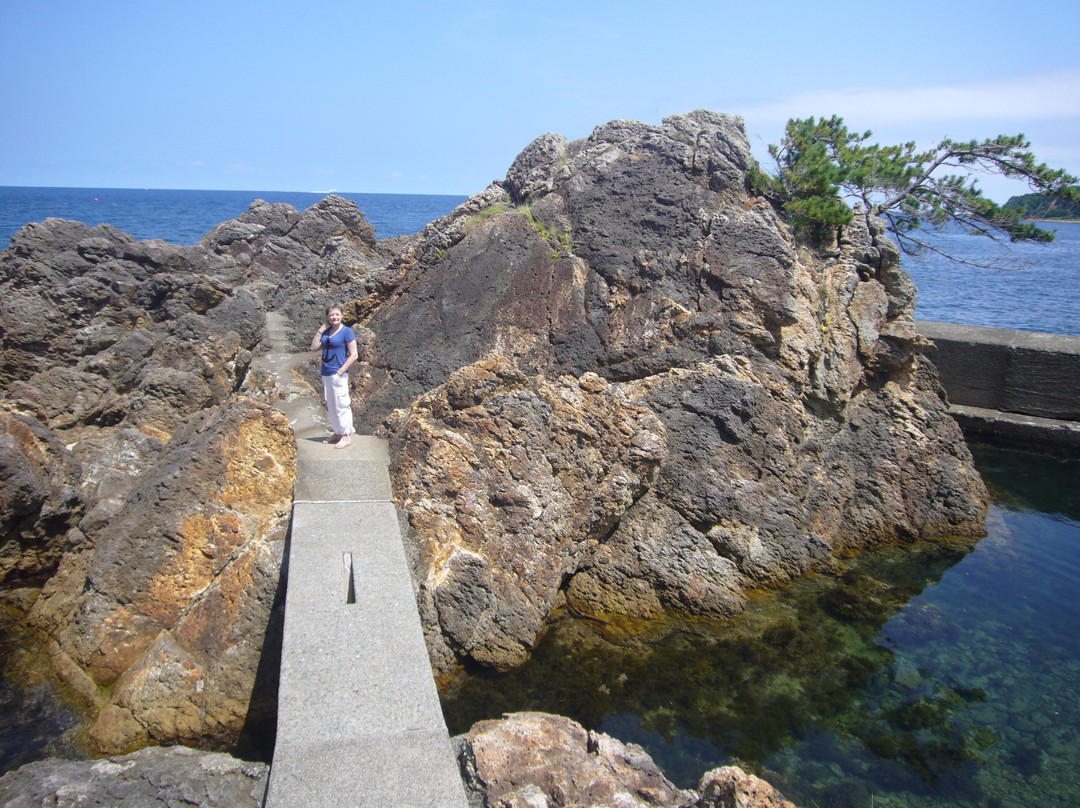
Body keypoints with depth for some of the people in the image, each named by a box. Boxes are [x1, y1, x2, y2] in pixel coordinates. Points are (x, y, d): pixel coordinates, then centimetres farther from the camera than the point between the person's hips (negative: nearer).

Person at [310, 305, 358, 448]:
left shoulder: (346, 331, -7)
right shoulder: (326, 331, 11)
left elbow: (353, 355, -10)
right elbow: (314, 347, 9)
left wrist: (341, 372, -14)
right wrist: (320, 331, 3)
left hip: (338, 374, -7)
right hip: (326, 373, 7)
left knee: (341, 405, -4)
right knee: (330, 405, 12)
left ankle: (346, 436, 2)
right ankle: (337, 433, 22)